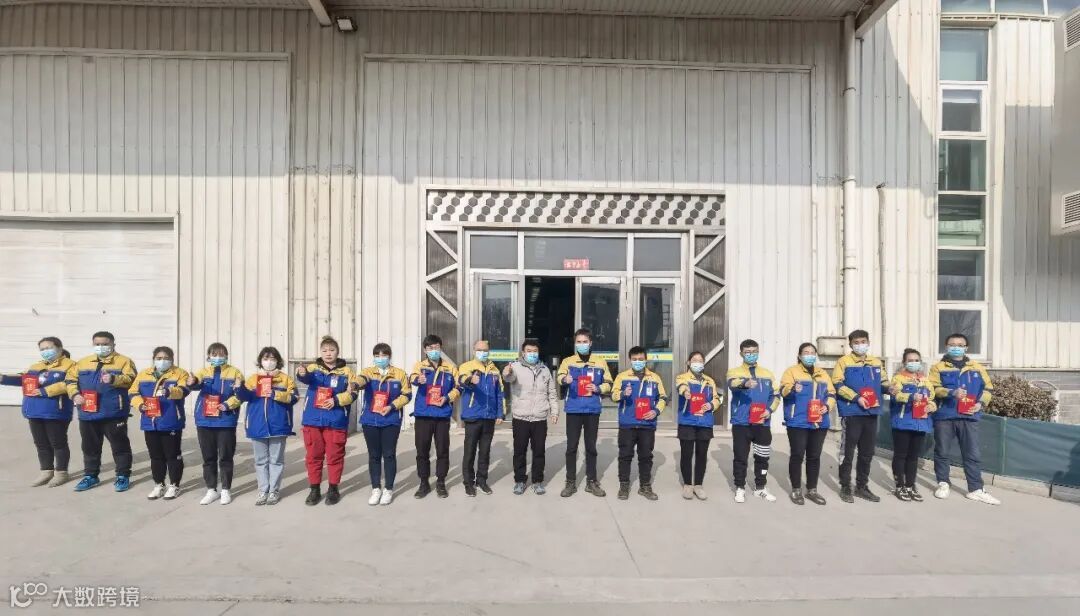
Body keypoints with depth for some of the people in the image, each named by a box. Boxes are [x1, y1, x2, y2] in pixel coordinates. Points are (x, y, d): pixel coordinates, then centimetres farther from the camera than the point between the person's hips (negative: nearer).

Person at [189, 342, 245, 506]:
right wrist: (193, 381, -39)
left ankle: (226, 490, 17)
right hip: (205, 421, 3)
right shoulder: (204, 372, 7)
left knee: (225, 457, 5)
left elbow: (240, 395, -3)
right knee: (208, 458, 11)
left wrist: (228, 404, -19)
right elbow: (197, 382, -16)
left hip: (226, 422, -2)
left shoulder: (235, 372, 2)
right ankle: (211, 490, 23)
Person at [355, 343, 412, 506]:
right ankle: (376, 489, 22)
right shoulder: (368, 371, 1)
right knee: (374, 455, 9)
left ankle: (388, 489, 16)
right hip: (370, 421, 1)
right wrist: (355, 384, -48)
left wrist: (392, 406, -13)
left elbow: (407, 394, 2)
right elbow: (361, 378, -23)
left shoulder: (399, 373, 1)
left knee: (389, 455, 3)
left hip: (391, 421, -1)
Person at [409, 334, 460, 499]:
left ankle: (441, 482, 21)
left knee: (442, 450, 6)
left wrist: (448, 397, -11)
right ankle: (424, 483, 21)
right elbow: (413, 378, -20)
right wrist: (418, 379, -45)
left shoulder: (450, 367, 7)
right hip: (423, 415, 0)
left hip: (443, 416, 1)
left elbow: (458, 388, 9)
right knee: (422, 451, 6)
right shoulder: (420, 365, 2)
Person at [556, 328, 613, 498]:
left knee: (591, 446, 11)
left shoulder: (600, 362, 6)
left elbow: (608, 384, 11)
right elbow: (559, 376, -14)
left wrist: (598, 389, -10)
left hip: (592, 410, 1)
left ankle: (592, 482, 22)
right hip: (573, 410, -1)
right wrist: (564, 379, -38)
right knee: (571, 446, 4)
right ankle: (570, 482, 15)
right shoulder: (568, 361, 2)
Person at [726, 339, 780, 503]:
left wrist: (770, 410, -8)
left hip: (762, 423, 3)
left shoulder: (768, 374, 11)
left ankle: (760, 488, 28)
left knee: (762, 457, 12)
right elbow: (732, 384, -24)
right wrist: (745, 383, -47)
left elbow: (776, 395, 11)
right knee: (740, 457, 3)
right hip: (741, 423, -3)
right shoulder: (735, 372, -1)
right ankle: (740, 488, 15)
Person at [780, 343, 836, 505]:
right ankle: (796, 490, 10)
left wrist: (828, 406, -4)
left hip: (819, 423, 5)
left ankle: (812, 490, 23)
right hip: (798, 422, -5)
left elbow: (831, 394, 16)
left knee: (814, 456, 12)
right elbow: (783, 390, -14)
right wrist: (793, 389, -37)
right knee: (797, 456, -1)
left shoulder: (823, 373, 16)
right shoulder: (792, 371, -1)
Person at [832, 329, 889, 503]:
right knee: (848, 452, 0)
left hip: (871, 413, 6)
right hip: (851, 413, -6)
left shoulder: (877, 362, 13)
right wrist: (856, 397, -18)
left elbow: (883, 382, 21)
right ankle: (845, 487, 9)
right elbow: (838, 385, -10)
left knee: (867, 452, 13)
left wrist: (891, 387, -1)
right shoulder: (844, 362, -4)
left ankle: (862, 486, 25)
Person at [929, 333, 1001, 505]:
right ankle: (943, 484, 20)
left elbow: (988, 388, 13)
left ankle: (976, 490, 14)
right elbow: (933, 388, -8)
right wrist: (951, 393, -24)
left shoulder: (977, 367, 12)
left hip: (969, 417, 2)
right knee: (941, 452, 6)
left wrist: (981, 403, -3)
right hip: (944, 416, -2)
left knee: (972, 454, 5)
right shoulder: (938, 367, 2)